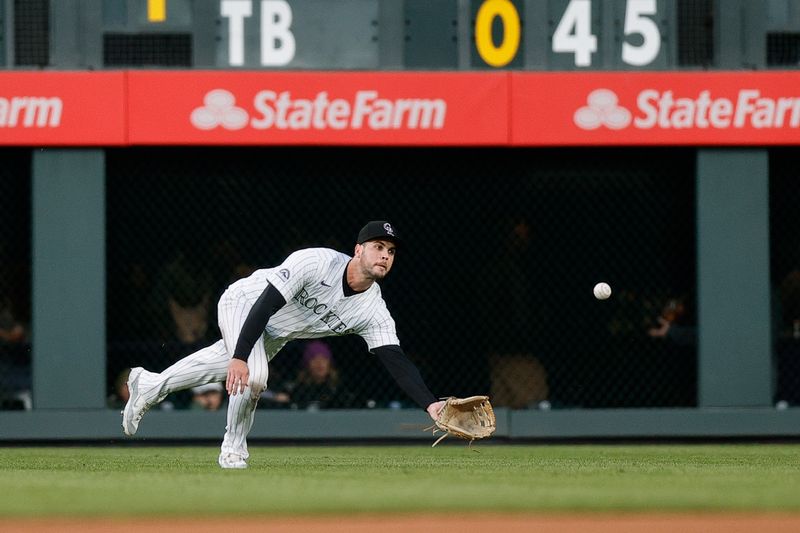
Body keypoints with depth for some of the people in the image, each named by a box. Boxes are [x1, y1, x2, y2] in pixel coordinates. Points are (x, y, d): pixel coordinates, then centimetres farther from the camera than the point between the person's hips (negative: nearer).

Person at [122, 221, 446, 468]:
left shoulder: (374, 312, -19)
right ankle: (233, 450, -3)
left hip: (275, 335, 7)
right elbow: (265, 305, -35)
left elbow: (396, 361, -26)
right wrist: (240, 357, -42)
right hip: (243, 303, -7)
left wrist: (430, 404, -41)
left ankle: (151, 385, 43)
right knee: (251, 375, -28)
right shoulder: (316, 263, -34)